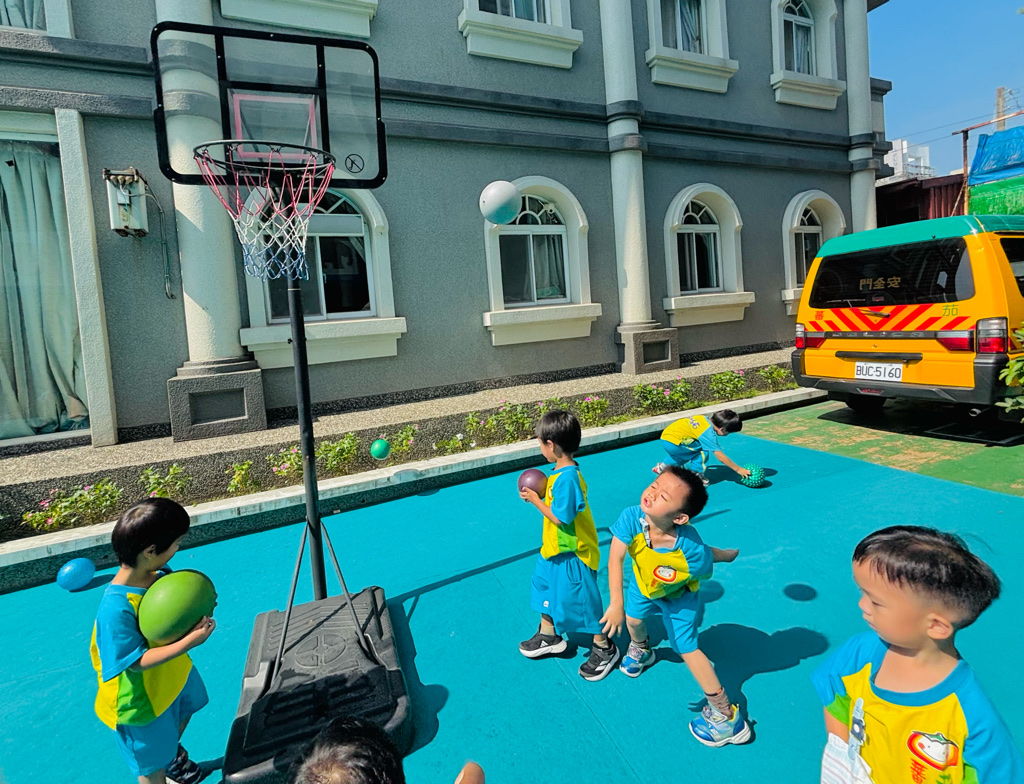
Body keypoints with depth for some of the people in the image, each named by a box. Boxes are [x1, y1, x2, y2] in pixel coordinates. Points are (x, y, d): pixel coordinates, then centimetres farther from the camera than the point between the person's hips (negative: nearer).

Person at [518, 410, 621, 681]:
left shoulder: (567, 477, -31)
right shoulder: (562, 471, -1)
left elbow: (560, 517, -28)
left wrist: (536, 500, -18)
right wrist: (541, 494, -2)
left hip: (572, 554, -10)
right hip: (554, 548, 10)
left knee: (579, 601, 6)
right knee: (546, 587, 24)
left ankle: (604, 649, 28)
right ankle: (549, 636, 45)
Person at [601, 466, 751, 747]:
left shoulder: (692, 550, -46)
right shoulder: (631, 518, -44)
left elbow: (709, 556, -23)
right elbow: (615, 558, -44)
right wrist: (616, 603, -48)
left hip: (678, 596, -4)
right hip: (644, 584, 4)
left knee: (685, 647, -1)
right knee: (632, 619, 25)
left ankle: (725, 716, 19)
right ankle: (641, 651, 63)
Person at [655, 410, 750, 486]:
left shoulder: (705, 419, 7)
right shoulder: (709, 433, -15)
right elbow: (720, 456, -12)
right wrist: (738, 469, -5)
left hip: (665, 436, 9)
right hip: (672, 443, -9)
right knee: (703, 452, -8)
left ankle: (663, 467, 43)